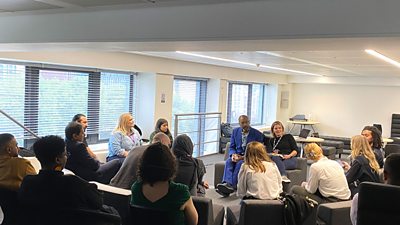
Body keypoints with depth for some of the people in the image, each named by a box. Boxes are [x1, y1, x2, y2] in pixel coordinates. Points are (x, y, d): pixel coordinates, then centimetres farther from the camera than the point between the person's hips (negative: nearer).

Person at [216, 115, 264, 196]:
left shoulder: (257, 134, -3)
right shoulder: (235, 131, 10)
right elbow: (231, 147, 12)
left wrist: (245, 157, -19)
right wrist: (233, 154, -12)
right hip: (237, 154, 4)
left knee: (240, 163, -34)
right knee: (228, 161, -28)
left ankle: (232, 186, -43)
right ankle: (227, 183, -46)